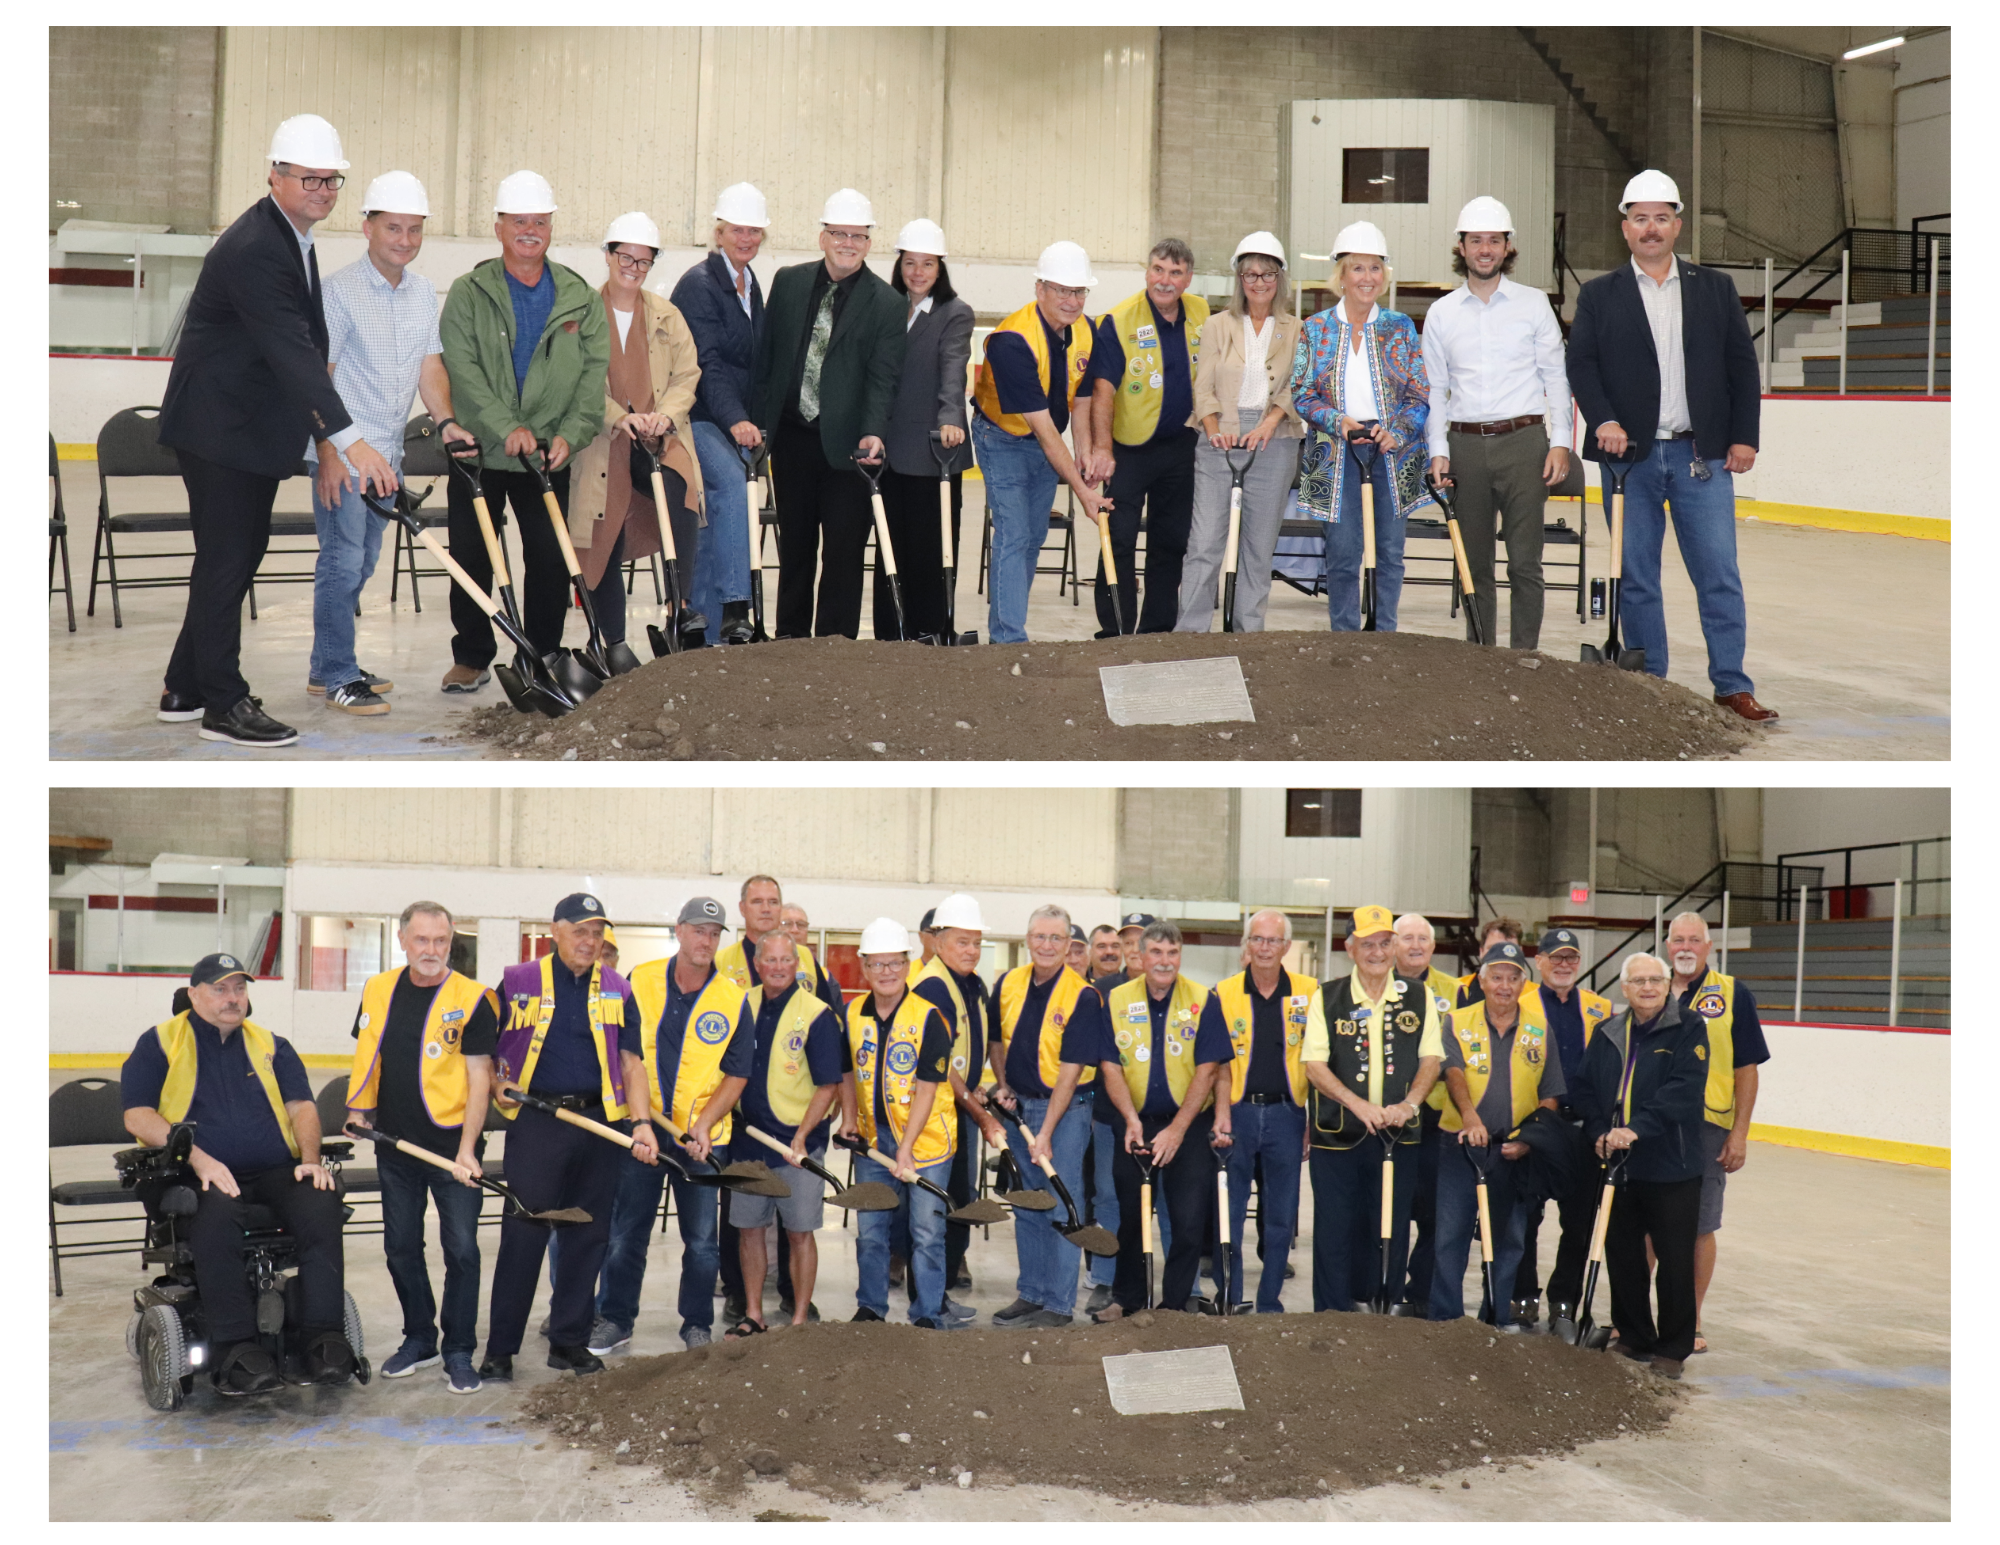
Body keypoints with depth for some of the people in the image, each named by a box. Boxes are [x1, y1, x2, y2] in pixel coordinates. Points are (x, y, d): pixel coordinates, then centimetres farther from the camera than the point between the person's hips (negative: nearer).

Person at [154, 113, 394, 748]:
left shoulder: (294, 236, 9)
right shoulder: (253, 249, -23)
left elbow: (307, 345, 17)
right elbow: (293, 351, -32)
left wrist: (322, 428, 13)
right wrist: (351, 441, -38)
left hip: (257, 427, 10)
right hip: (217, 427, -10)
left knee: (241, 553, 14)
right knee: (225, 559, -4)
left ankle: (185, 689, 24)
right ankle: (223, 703, 5)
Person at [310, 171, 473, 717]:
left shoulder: (424, 293, 10)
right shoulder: (339, 289, -11)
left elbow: (430, 364, 12)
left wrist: (445, 420, -5)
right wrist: (328, 452, -17)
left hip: (387, 451, 7)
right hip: (342, 453, -7)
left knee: (362, 563, 13)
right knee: (342, 562, -5)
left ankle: (328, 667, 24)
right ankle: (336, 677, 3)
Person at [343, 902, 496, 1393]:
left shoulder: (472, 999, -9)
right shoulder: (378, 990, 5)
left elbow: (479, 1078, -10)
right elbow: (366, 1055, 17)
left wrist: (466, 1150, -16)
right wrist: (357, 1110, 5)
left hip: (452, 1145, -4)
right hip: (395, 1146, 4)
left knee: (461, 1249, -3)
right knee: (401, 1248, 12)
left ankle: (459, 1353, 9)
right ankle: (419, 1339, 29)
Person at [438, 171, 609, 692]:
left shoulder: (580, 299, 7)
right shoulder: (468, 294, 1)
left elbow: (595, 370, 1)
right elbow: (461, 368, -9)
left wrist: (570, 433, -13)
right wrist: (507, 427, -20)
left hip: (551, 454, 1)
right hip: (481, 450, -1)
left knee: (551, 559, 3)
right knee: (471, 558, 4)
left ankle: (544, 657, 16)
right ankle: (471, 657, 18)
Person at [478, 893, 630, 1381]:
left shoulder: (616, 989, 10)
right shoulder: (519, 982, 4)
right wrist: (497, 1085, -7)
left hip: (599, 1120, 3)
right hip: (536, 1121, -3)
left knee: (588, 1234, 7)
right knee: (523, 1232, -3)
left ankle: (569, 1340, 18)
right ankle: (500, 1348, 4)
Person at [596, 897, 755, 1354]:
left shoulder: (734, 1000, -3)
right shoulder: (642, 982, -3)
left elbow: (737, 1075, -1)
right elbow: (631, 1058, -7)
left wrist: (703, 1126, -14)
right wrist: (641, 1123, -17)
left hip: (703, 1138, 0)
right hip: (642, 1132, 0)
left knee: (701, 1240, 6)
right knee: (626, 1233, 6)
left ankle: (698, 1326, 20)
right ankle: (614, 1321, 19)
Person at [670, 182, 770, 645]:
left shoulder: (752, 286, 15)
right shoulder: (698, 283, -10)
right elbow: (707, 362, -20)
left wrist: (751, 421, 17)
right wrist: (735, 420, -31)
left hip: (737, 422, 8)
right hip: (697, 417, -8)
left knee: (719, 514, 7)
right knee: (734, 483, -30)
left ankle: (706, 634, 11)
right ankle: (732, 605, -34)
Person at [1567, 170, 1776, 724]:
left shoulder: (1716, 289, 11)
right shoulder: (1598, 296, 8)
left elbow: (1742, 364, 9)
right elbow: (1580, 366, 1)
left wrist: (1743, 437, 1)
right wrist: (1603, 420, -15)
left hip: (1702, 456, 0)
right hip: (1630, 457, 0)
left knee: (1719, 574, -2)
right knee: (1635, 576, 4)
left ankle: (1732, 685, 4)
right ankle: (1647, 683, 14)